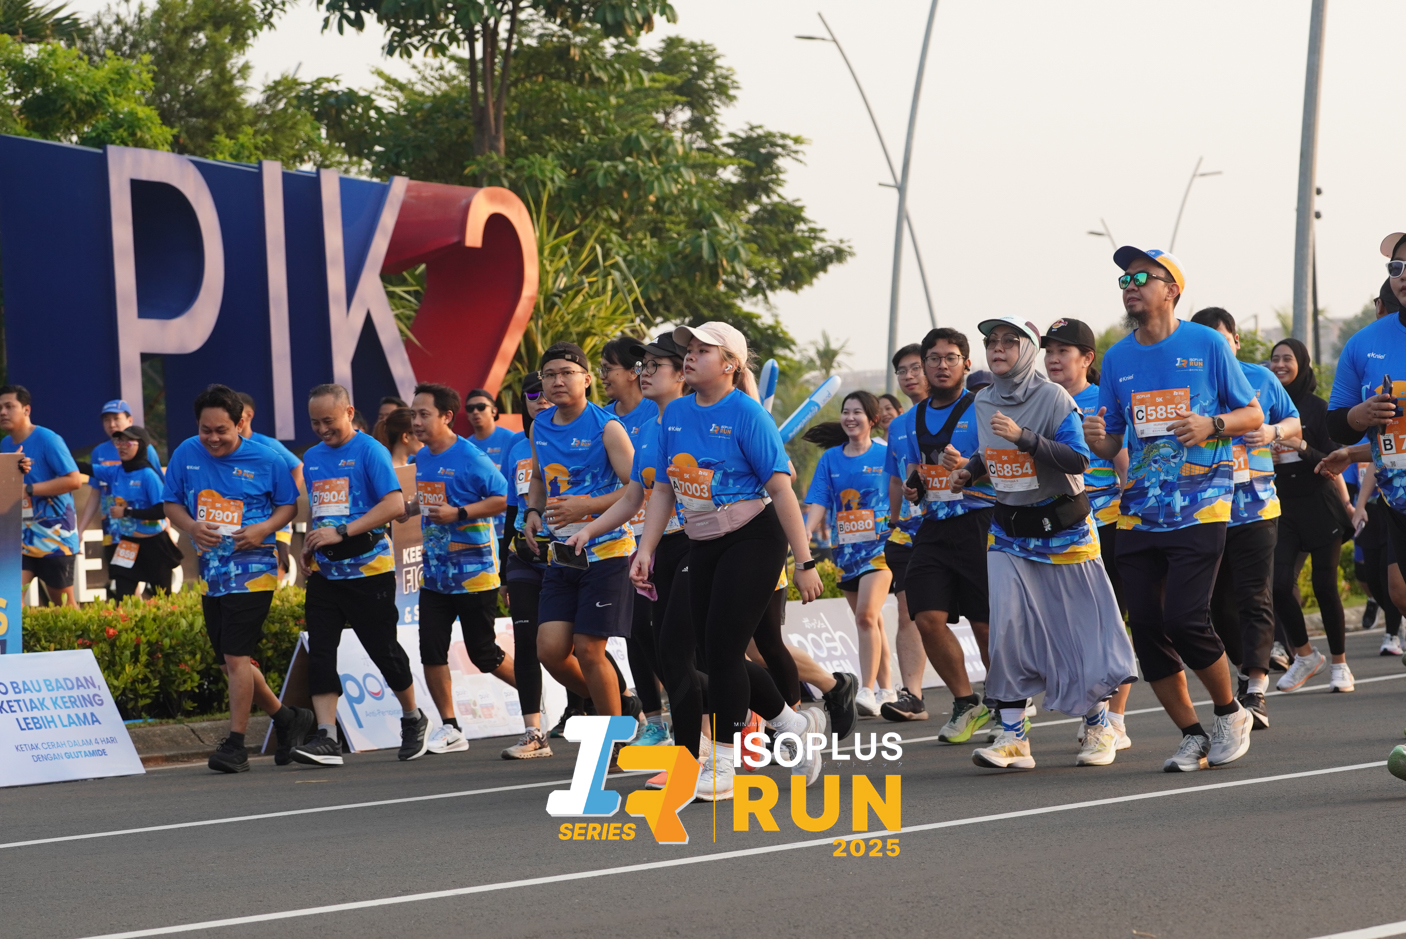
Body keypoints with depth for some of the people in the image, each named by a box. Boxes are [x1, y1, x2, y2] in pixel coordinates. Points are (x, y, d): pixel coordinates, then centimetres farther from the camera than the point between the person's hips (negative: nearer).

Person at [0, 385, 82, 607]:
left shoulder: (47, 439, -13)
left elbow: (74, 480, -18)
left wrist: (29, 489, -21)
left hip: (55, 535, -6)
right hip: (20, 537, 6)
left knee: (63, 603, 6)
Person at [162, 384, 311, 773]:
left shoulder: (265, 459, -6)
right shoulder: (186, 454, 3)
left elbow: (289, 504, 4)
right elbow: (171, 503, 12)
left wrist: (264, 529, -14)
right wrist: (191, 527, -9)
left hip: (252, 569, -6)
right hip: (210, 569, 6)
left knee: (235, 655, -13)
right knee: (229, 661, 12)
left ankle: (235, 745, -9)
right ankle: (287, 718, 31)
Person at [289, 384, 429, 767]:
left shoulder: (369, 451, -8)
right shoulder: (312, 458, 14)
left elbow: (395, 505, -17)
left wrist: (342, 533, -20)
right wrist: (308, 546, 9)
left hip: (368, 568, -6)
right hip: (325, 572, 6)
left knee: (384, 648, 2)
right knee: (319, 651, -6)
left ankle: (414, 720, 24)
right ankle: (326, 739, -9)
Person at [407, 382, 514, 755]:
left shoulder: (471, 458, -15)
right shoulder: (423, 459, 8)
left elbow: (503, 498, -17)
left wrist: (459, 512, -23)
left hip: (474, 571, -7)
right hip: (435, 571, 7)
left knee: (483, 654, 0)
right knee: (431, 650, -2)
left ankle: (539, 696, 23)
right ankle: (449, 728, 8)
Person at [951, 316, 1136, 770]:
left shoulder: (1053, 397, -13)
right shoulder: (982, 403, 6)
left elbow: (1078, 460, -21)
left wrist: (1023, 437, -29)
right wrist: (969, 470, 6)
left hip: (1062, 527, -4)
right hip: (1010, 531, 4)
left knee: (1082, 625, 3)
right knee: (1008, 625, -11)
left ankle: (1098, 725, 21)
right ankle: (1012, 737, -11)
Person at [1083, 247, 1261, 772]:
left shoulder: (1206, 345, -1)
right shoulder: (1117, 359, 10)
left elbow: (1253, 415, 4)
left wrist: (1212, 424, -15)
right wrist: (1097, 441, -8)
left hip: (1199, 508, -5)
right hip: (1139, 510, 5)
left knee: (1184, 619, -15)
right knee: (1146, 626, -1)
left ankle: (1230, 713, 10)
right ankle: (1192, 736, 13)